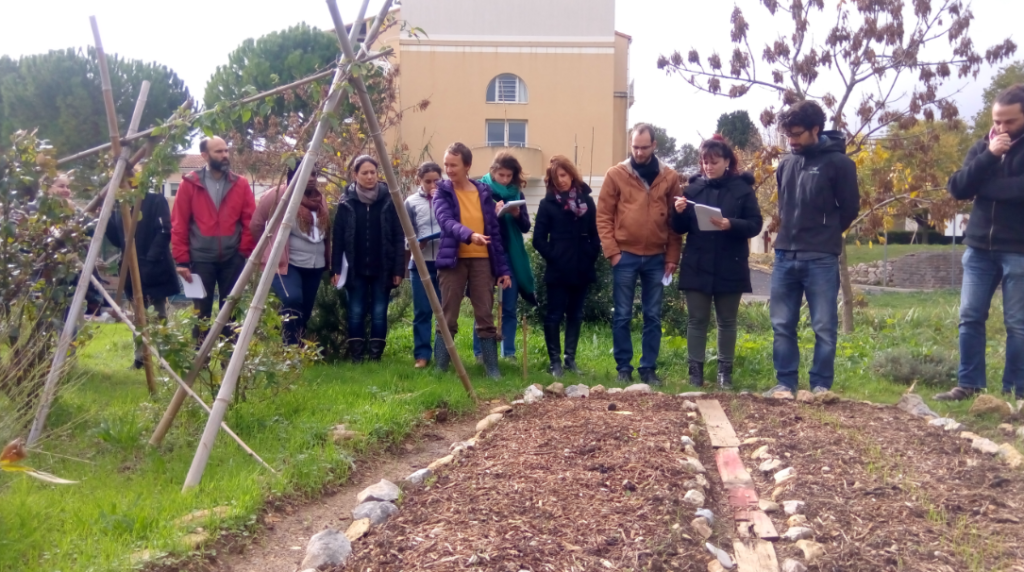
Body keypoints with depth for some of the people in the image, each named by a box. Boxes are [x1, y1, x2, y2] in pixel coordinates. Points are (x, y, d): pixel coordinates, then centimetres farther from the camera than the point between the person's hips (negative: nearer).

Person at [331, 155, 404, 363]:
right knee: (356, 313, 3)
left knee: (379, 314, 3)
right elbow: (338, 238, 3)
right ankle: (355, 359, 11)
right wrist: (336, 269, -3)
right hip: (355, 269, 1)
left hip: (382, 269, 0)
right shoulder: (347, 203, 2)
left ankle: (376, 358, 12)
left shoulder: (389, 200, 0)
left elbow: (399, 238, 0)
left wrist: (398, 269, -5)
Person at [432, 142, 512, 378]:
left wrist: (503, 268, 4)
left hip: (481, 260, 2)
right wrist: (469, 235, -38)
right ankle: (440, 368, 8)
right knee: (448, 318, 0)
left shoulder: (484, 192, 8)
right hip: (453, 260, -2)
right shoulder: (442, 193, 1)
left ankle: (492, 368, 8)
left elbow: (494, 231, 9)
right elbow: (447, 222, -18)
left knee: (485, 317, 3)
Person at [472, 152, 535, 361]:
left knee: (510, 307, 6)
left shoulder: (516, 194, 8)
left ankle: (509, 353, 13)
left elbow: (526, 226, 5)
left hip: (511, 256, 3)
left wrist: (517, 215, -15)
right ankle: (479, 352, 9)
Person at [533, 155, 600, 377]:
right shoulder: (548, 203, -1)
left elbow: (594, 234, 8)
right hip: (558, 270, -3)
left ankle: (570, 358, 19)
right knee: (554, 315, 1)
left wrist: (591, 257, -2)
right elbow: (539, 238, -3)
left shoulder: (586, 200, 7)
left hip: (581, 269, 3)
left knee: (575, 315, 10)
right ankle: (555, 361, 9)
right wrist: (553, 257, -10)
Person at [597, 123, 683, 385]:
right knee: (622, 316, 4)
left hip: (656, 258, 2)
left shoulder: (670, 177, 4)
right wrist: (611, 251, -8)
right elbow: (603, 216, -1)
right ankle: (623, 367, 14)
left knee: (653, 317, 7)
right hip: (625, 256, -1)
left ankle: (649, 368, 16)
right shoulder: (616, 174, -1)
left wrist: (672, 256, 1)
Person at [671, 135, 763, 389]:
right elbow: (680, 228, 7)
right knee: (696, 320, 5)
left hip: (730, 268, -1)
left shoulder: (742, 189, 0)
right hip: (697, 267, 2)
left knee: (727, 321, 9)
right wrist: (679, 213, -14)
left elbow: (755, 224, -5)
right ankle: (695, 371, 12)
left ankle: (725, 372, 18)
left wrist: (731, 224, -23)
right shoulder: (693, 188, 6)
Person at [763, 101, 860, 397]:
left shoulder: (838, 163, -5)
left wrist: (825, 233, 7)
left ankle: (821, 385, 12)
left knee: (824, 328, 2)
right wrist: (792, 230, 11)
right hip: (785, 256, 5)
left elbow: (850, 207, 1)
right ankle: (785, 383, 17)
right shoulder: (786, 163, 10)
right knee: (782, 325, 8)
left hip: (821, 259, -5)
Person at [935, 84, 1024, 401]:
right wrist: (989, 156, -13)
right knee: (970, 317, 4)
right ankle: (969, 384, 14)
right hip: (980, 247, 4)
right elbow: (958, 188, -3)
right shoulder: (983, 147, 10)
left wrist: (983, 186, -11)